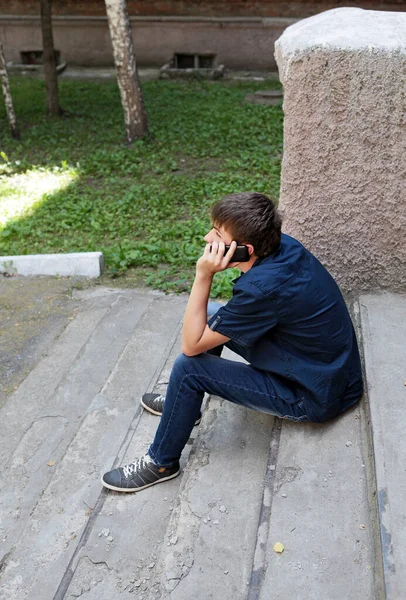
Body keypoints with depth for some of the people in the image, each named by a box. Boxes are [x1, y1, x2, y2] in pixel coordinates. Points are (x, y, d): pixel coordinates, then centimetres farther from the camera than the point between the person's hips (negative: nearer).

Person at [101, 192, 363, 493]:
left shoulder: (263, 288, -33)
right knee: (213, 320, 11)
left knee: (189, 367, -16)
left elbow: (190, 345, -22)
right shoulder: (282, 245, -9)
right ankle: (183, 403, 30)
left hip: (317, 398, -9)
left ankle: (161, 463, 7)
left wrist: (203, 275, -26)